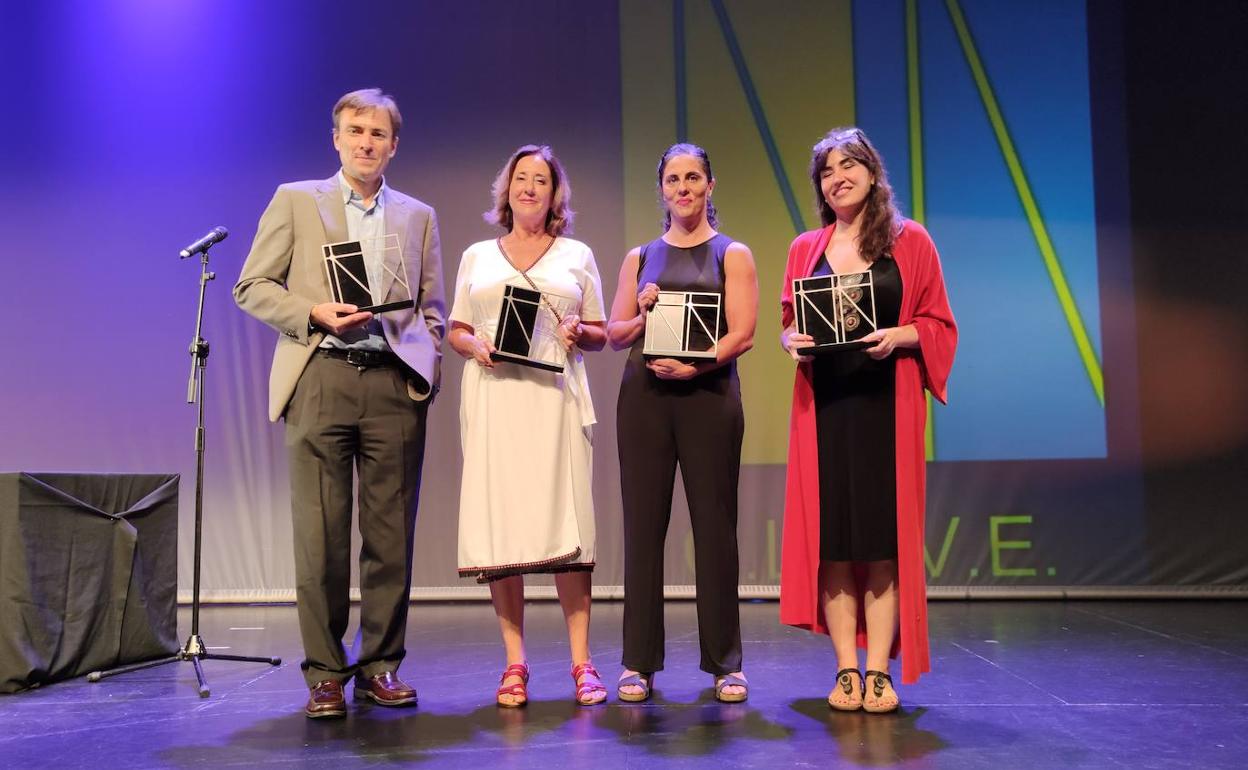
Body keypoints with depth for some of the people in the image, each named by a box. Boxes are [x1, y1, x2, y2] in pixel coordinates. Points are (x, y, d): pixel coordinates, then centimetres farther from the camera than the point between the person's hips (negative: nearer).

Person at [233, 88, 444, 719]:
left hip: (395, 384, 2)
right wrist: (315, 312, -9)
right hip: (321, 379, -2)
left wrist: (427, 367, 3)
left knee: (391, 536, 2)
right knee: (320, 533, -2)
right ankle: (325, 672, 9)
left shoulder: (418, 217, 18)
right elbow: (252, 286, 7)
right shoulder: (295, 200, 11)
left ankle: (381, 665, 14)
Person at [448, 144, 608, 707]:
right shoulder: (477, 256, 18)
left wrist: (579, 333, -6)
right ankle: (514, 664, 3)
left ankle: (582, 663, -3)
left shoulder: (577, 255, 15)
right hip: (493, 398, 1)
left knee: (565, 521, -8)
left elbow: (600, 336, 15)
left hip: (555, 396, -1)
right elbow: (455, 330, 17)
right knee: (499, 521, -4)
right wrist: (474, 345, -4)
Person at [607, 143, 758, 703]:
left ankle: (725, 662, 8)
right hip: (643, 396, 2)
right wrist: (645, 315, -7)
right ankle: (639, 661, 7)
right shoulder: (639, 257, 17)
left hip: (708, 395, -2)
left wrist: (694, 364, -16)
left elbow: (742, 333, -2)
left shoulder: (732, 254, 9)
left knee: (714, 525, -2)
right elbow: (615, 334, 13)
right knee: (643, 524, 0)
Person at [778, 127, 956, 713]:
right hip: (824, 403, 2)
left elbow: (939, 325, 4)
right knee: (830, 533, -1)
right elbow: (789, 325, 15)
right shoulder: (805, 249, 13)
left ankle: (879, 671, 3)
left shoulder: (910, 241, 6)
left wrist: (897, 337, -15)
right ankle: (846, 670, 7)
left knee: (883, 533, -3)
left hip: (887, 403, -2)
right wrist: (794, 342, -6)